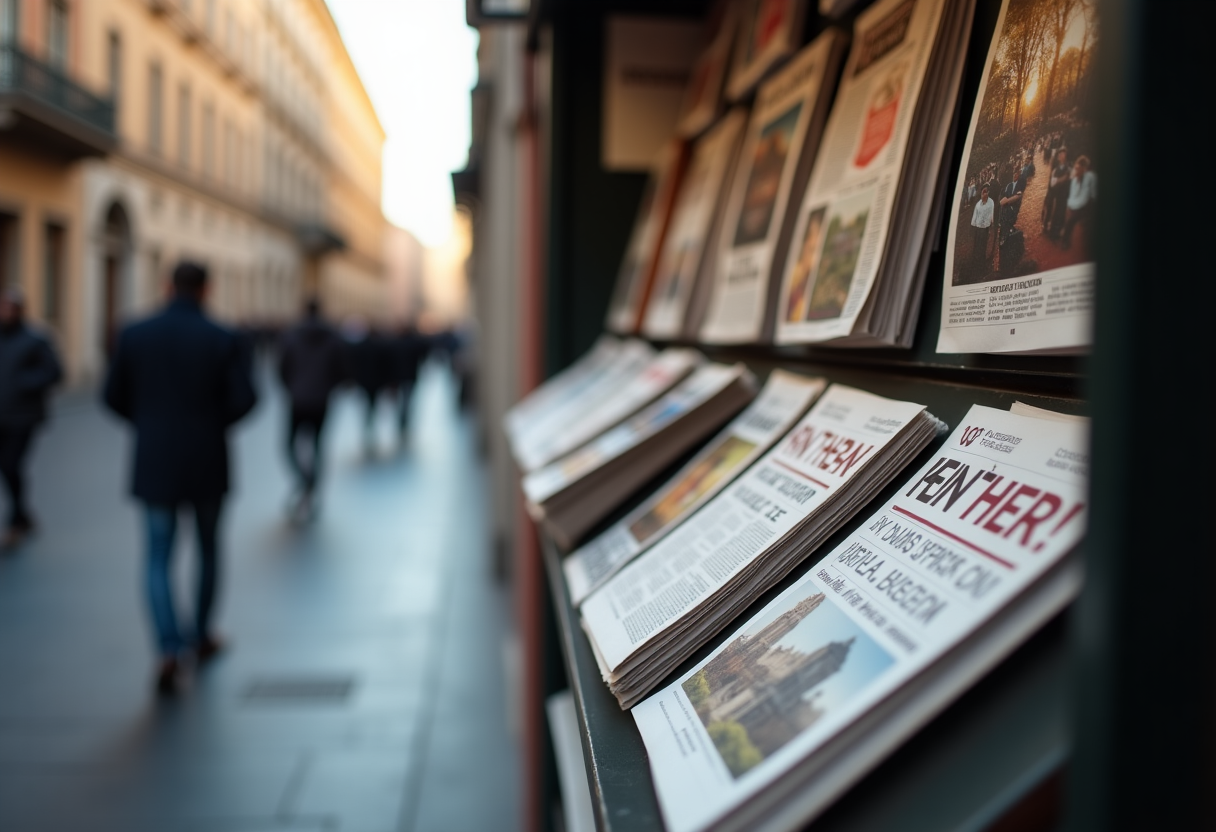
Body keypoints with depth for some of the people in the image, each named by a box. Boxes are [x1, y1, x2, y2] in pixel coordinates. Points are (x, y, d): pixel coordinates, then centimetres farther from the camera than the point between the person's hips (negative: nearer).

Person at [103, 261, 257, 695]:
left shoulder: (134, 335, -2)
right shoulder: (224, 340, -7)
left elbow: (114, 396, 0)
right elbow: (245, 399, -14)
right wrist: (215, 423, 7)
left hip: (155, 464, 1)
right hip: (207, 464, 0)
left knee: (158, 560, 6)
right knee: (208, 546, 21)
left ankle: (170, 652, -12)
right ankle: (202, 636, 32)